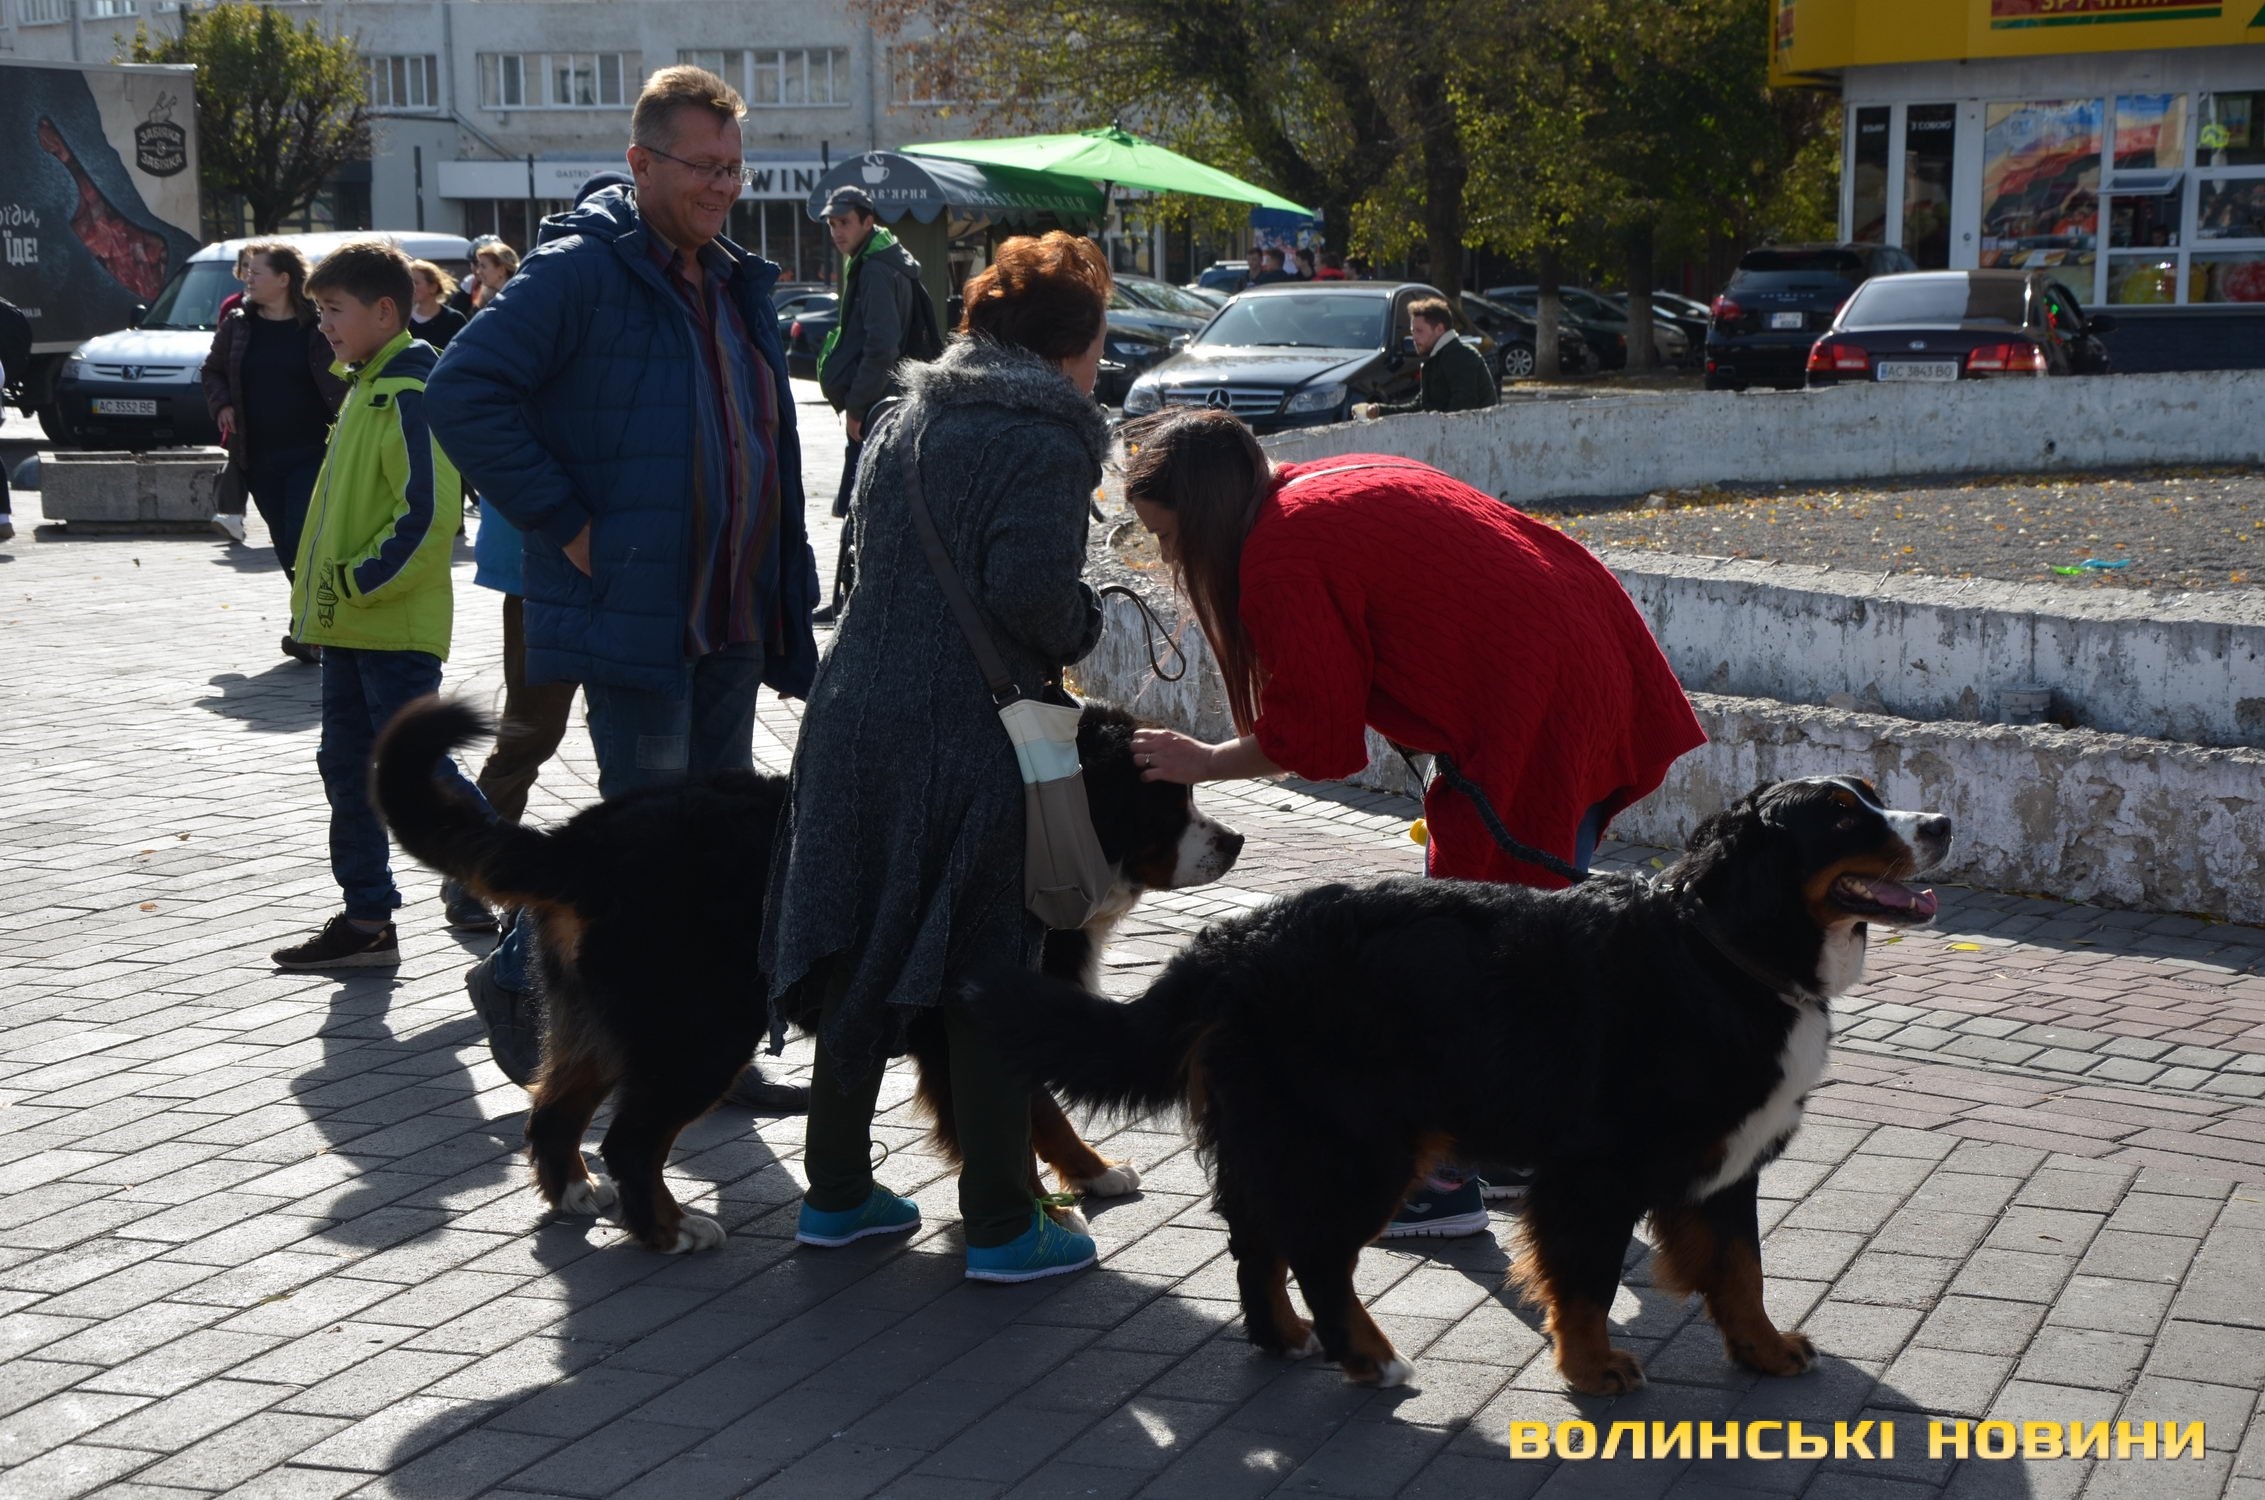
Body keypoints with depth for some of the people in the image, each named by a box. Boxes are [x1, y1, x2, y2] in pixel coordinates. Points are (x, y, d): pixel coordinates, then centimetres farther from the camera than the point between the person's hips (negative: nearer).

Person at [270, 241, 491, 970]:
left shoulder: (409, 394, -15)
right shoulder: (364, 390, 15)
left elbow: (428, 514, -23)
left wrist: (359, 585, -18)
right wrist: (321, 591, 15)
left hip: (397, 628, -10)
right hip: (349, 625, 10)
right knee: (347, 767, 10)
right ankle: (366, 917, 16)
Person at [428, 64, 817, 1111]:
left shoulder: (734, 286, 15)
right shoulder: (581, 270, -11)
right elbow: (464, 393, -18)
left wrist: (784, 598, 16)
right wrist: (562, 525, -17)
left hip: (730, 620, 8)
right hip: (629, 612, -8)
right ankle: (518, 973, 17)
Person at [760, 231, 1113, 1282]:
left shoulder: (902, 421, 14)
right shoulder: (1049, 443, -10)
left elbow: (868, 551, 15)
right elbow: (1030, 588, -21)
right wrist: (1083, 629, -2)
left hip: (856, 719, 7)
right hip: (975, 742, -7)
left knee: (859, 957, 16)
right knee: (988, 980, 2)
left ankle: (835, 1192, 25)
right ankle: (1001, 1227, 8)